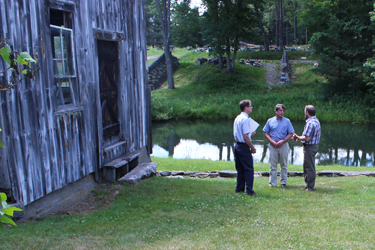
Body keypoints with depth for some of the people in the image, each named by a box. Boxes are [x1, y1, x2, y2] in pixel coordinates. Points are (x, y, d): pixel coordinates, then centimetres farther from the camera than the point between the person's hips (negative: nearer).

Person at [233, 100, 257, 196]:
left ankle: (239, 188, 21)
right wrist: (252, 148, -11)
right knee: (249, 169, -1)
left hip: (237, 145, 9)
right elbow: (245, 136, -20)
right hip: (244, 147, -9)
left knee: (240, 169, 15)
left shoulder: (237, 118, 12)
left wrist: (250, 133, 21)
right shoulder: (245, 119, -16)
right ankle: (249, 190, 2)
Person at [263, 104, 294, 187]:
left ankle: (283, 182, 18)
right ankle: (272, 183, 8)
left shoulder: (287, 121, 6)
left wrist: (283, 141, -11)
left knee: (284, 165, 7)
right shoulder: (270, 121, 5)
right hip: (273, 145, 0)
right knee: (273, 166, 2)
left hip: (284, 145, 1)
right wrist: (273, 142, -8)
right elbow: (265, 133, 4)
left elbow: (291, 133, 3)